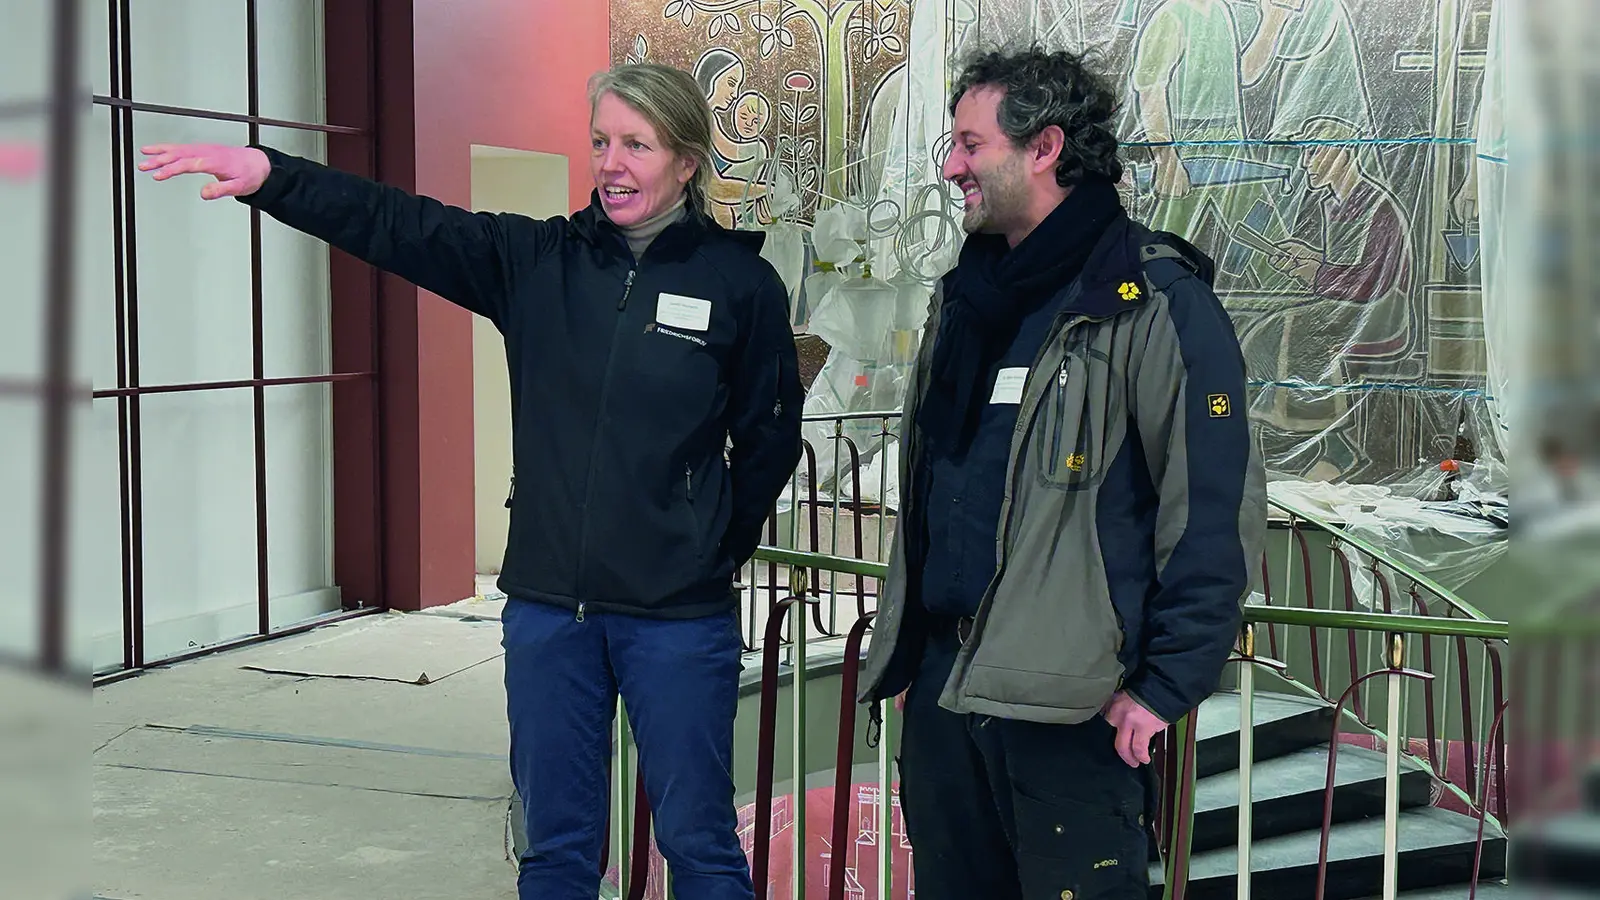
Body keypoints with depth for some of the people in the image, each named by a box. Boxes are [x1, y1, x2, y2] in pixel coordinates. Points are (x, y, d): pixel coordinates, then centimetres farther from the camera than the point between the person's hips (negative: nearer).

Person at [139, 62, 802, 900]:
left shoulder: (741, 282, -3)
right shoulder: (537, 259, 3)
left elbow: (770, 438, 5)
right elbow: (396, 223, -6)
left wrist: (716, 548, 4)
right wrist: (269, 173, -18)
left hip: (678, 618, -3)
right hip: (547, 605, 3)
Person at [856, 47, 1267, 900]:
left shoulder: (1153, 302, -12)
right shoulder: (966, 294, 13)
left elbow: (1214, 512, -15)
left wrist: (1164, 687, -15)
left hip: (1068, 702, -7)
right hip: (941, 678, 8)